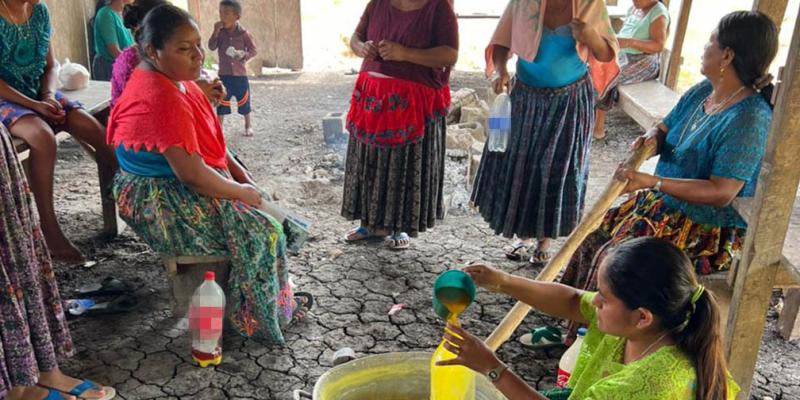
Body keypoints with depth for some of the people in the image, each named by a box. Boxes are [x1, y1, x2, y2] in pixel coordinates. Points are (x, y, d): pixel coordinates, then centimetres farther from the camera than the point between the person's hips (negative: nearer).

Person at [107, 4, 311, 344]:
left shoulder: (175, 81, 5)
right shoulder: (162, 99, -27)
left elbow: (209, 140, 14)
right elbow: (190, 173, -29)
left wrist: (243, 177, 4)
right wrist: (241, 192, -15)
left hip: (179, 188, 10)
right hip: (161, 204, -10)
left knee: (268, 213, 11)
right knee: (262, 231, -12)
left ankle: (280, 298, 21)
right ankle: (259, 320, 7)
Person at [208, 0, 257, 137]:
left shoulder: (243, 33, -7)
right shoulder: (220, 32, 0)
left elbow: (254, 50, -3)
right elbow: (211, 47, -8)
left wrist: (245, 55, -22)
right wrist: (216, 32, -17)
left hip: (240, 74, -2)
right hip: (224, 74, 2)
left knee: (244, 102, 8)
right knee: (222, 102, 8)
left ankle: (248, 126, 25)